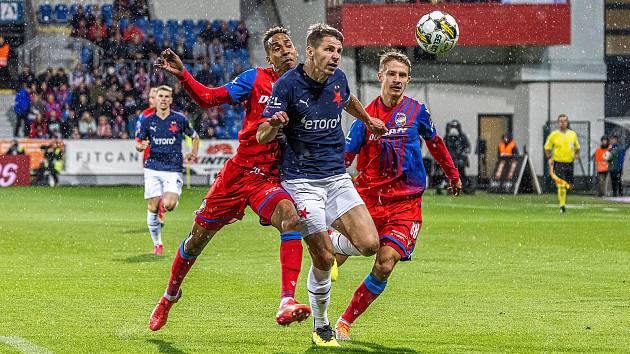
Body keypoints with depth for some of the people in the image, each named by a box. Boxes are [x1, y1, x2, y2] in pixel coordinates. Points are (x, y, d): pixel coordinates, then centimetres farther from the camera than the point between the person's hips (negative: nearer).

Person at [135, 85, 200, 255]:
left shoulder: (179, 119, 2)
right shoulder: (148, 121, 5)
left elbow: (195, 137, 16)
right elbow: (138, 144, 11)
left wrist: (193, 153, 2)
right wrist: (141, 146, -11)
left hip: (173, 169, -2)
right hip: (153, 168, 2)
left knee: (169, 205, -20)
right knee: (153, 207, -3)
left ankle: (173, 197, 18)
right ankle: (157, 244, 12)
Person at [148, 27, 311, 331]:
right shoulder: (256, 79, -2)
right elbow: (209, 98, -6)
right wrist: (182, 75, -21)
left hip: (270, 179, 0)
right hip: (239, 170, 0)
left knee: (290, 216, -32)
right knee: (198, 237, 10)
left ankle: (286, 304, -39)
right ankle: (169, 296, 39)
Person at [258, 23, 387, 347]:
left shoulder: (338, 79, 5)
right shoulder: (288, 84, -11)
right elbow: (262, 136, -13)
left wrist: (368, 120, 43)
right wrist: (274, 124, -34)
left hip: (337, 177, 5)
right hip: (302, 181, -5)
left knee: (369, 244, -11)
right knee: (323, 260, -9)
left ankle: (331, 245, 23)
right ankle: (321, 327, 13)